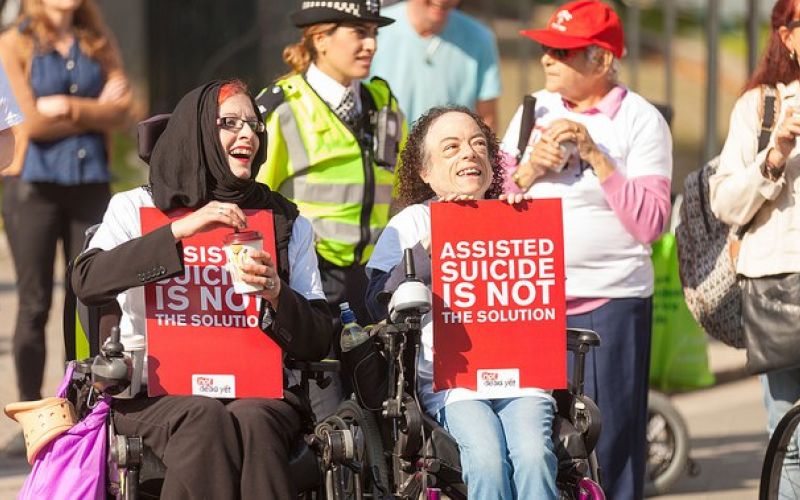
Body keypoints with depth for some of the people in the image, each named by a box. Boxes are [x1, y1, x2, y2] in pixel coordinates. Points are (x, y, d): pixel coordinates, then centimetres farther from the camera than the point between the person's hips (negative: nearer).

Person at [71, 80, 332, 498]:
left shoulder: (288, 224, 17)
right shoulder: (136, 207, 11)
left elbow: (317, 343, 10)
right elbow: (87, 282, -9)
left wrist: (277, 295, -11)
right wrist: (180, 230, -16)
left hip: (255, 390, 1)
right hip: (155, 393, -1)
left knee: (252, 421, -34)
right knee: (205, 421, -35)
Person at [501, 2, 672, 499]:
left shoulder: (641, 120, 0)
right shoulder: (534, 111, 14)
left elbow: (650, 223, -9)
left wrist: (595, 156, -12)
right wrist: (531, 167, -5)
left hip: (609, 303, -4)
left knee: (608, 448, -5)